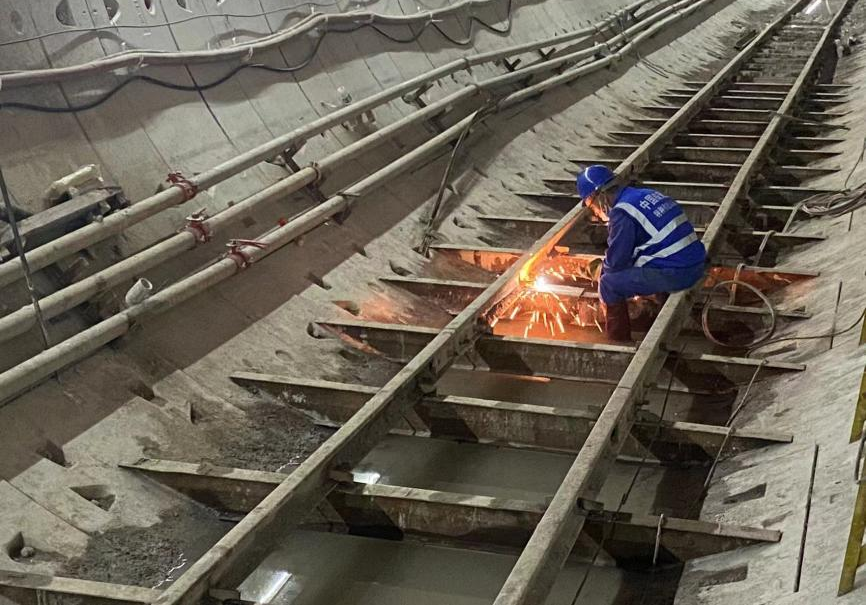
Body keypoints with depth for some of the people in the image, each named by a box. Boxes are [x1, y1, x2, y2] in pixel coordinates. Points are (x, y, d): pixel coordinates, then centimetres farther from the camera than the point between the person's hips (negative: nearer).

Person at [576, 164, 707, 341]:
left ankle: (619, 344, 8)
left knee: (609, 284, -3)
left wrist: (601, 269, 12)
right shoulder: (645, 194, 15)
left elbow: (616, 263, -9)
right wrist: (605, 264, 21)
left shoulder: (622, 213, -13)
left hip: (675, 273, -9)